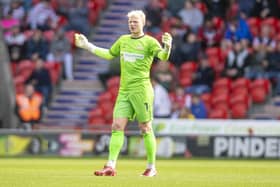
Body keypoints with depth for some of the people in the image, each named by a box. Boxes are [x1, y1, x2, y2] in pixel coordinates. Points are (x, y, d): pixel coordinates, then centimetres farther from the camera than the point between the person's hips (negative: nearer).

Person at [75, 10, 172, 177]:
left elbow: (163, 57, -18)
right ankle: (111, 167, -6)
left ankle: (152, 168, 6)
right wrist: (87, 46, 31)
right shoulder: (123, 40, 16)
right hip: (124, 91, 6)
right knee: (117, 127, -3)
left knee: (146, 128, -2)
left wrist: (167, 47, -39)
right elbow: (109, 54, 30)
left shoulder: (149, 42, -3)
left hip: (141, 90, -6)